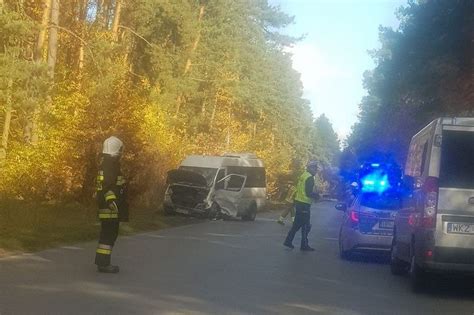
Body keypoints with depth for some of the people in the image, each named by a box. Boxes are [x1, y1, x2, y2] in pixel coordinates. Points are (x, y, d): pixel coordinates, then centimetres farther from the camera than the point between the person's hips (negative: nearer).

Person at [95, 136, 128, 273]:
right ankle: (103, 263, -8)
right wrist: (111, 200, -33)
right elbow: (107, 185, -26)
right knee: (110, 234, -8)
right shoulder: (111, 164, -16)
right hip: (110, 206, -11)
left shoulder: (105, 163, 17)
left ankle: (101, 261, 21)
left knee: (107, 233, 15)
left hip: (107, 206, 11)